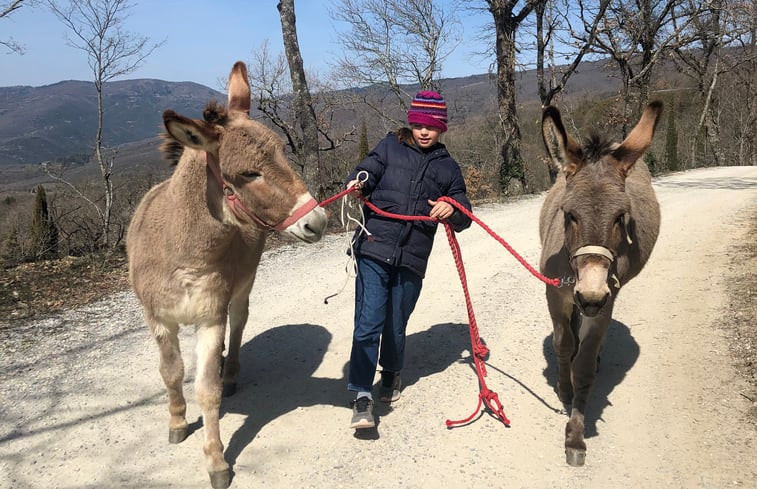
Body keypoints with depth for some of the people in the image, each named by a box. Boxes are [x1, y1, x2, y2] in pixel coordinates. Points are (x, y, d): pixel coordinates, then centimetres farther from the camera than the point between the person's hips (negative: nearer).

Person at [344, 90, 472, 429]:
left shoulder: (448, 168, 14)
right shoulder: (390, 147, 9)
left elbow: (463, 219, 14)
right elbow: (366, 173, 2)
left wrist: (452, 211, -10)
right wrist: (356, 183, -23)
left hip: (412, 259, 2)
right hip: (374, 249, -2)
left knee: (396, 323, 14)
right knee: (369, 321, -10)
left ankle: (391, 373, 42)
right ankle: (362, 396, -3)